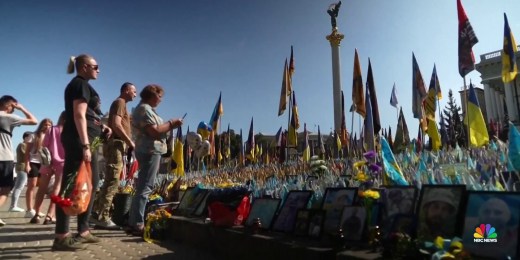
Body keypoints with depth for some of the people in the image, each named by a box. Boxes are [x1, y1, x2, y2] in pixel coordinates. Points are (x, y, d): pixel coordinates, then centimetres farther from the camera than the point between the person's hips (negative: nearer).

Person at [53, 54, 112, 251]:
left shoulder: (81, 85, 23)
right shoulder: (81, 84, -6)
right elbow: (79, 115, -18)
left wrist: (101, 126, 17)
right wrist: (85, 145, -24)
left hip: (85, 139, 11)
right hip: (79, 140, -11)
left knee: (90, 184, 11)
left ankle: (83, 231, 17)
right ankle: (61, 236, -10)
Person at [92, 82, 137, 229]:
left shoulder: (121, 104, 25)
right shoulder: (120, 102, -5)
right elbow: (116, 125, -18)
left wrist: (127, 142, 15)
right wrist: (130, 141, -14)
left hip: (117, 145, 10)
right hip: (116, 144, -10)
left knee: (110, 181, 11)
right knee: (112, 182, -11)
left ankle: (97, 214, 15)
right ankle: (103, 217, -10)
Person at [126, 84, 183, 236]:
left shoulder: (144, 108, 22)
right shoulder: (145, 109, -10)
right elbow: (154, 131, -18)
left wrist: (169, 126, 11)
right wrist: (171, 124, -8)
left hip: (148, 150, 11)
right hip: (150, 151, -11)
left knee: (142, 188, 11)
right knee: (145, 188, -11)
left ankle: (133, 223, 15)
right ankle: (138, 225, -10)